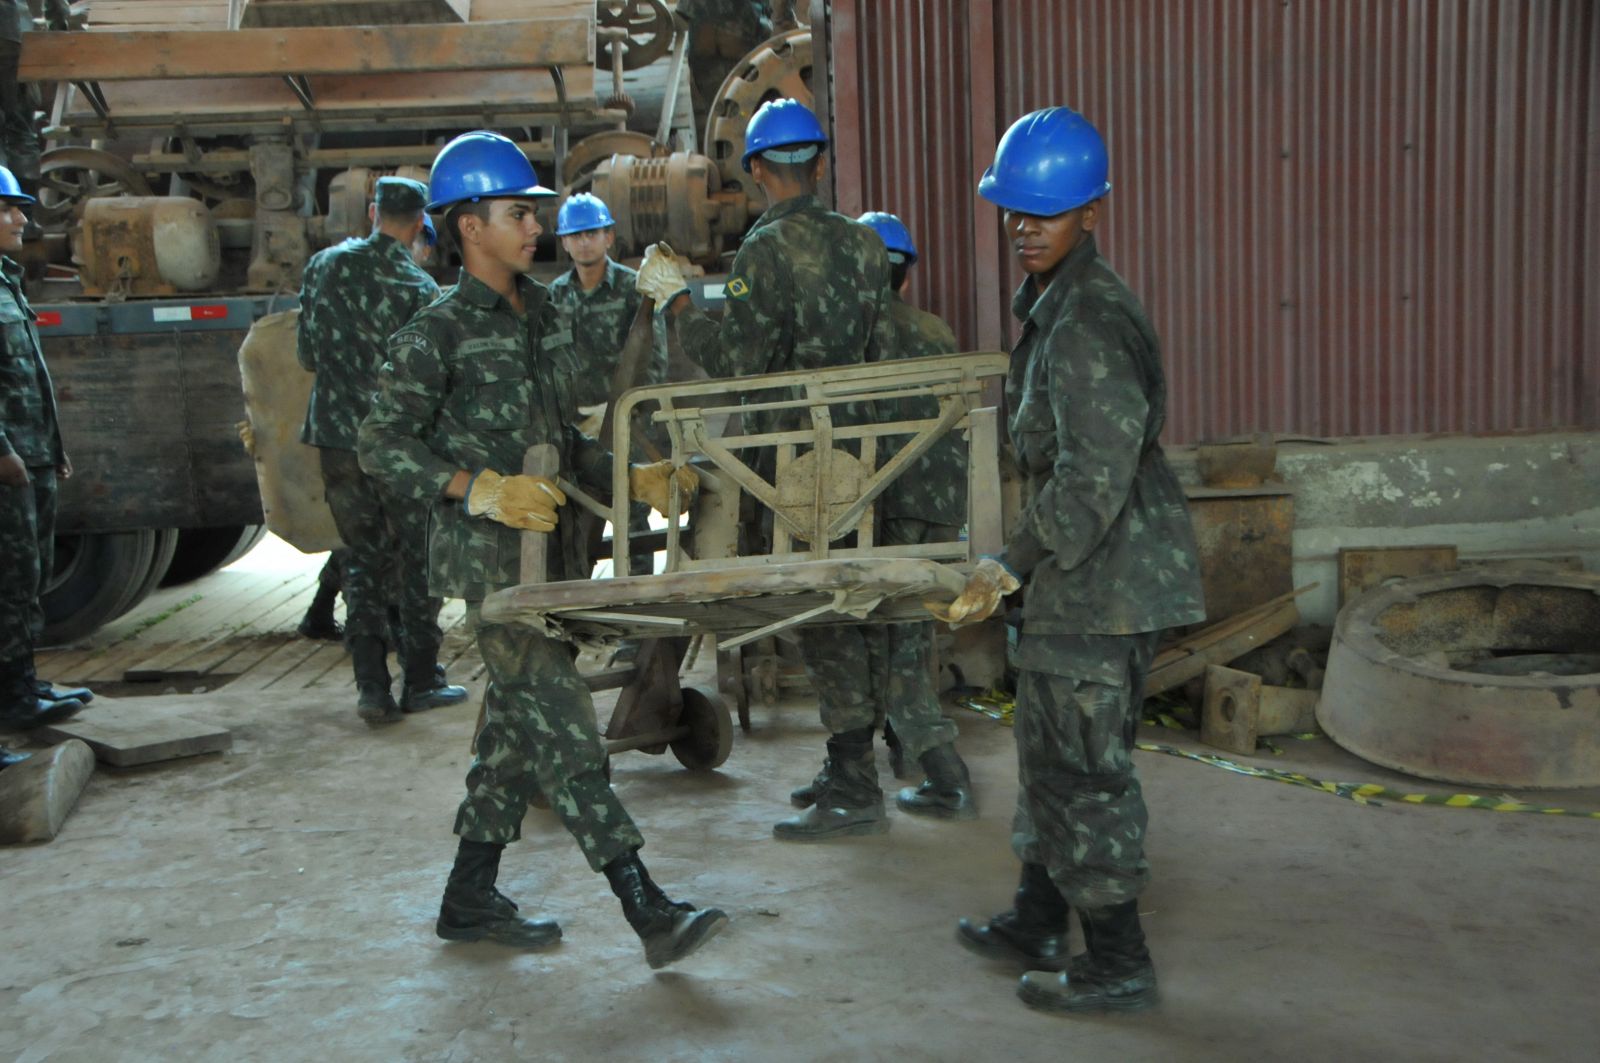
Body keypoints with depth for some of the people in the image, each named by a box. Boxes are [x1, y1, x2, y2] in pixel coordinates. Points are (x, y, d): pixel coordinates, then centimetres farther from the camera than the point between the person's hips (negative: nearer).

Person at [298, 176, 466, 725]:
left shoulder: (326, 264, 1)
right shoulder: (419, 288, -12)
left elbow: (307, 354, 8)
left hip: (337, 436, 4)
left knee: (361, 557, 11)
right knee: (417, 558, 9)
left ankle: (372, 687, 9)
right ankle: (420, 680, 15)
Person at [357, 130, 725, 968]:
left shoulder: (543, 317, 15)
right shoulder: (436, 334, -8)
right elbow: (382, 445, -9)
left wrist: (629, 477, 6)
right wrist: (478, 488, -21)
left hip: (547, 545, 8)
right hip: (485, 555, -8)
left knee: (518, 718, 13)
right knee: (562, 719, -11)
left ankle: (470, 897, 26)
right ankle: (648, 910, -10)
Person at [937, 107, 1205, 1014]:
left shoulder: (1086, 320, -20)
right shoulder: (1057, 301, 13)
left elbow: (1095, 475, -26)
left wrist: (1016, 564, -18)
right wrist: (1021, 563, 21)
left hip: (1105, 578, -11)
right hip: (1086, 573, 11)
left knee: (1082, 763, -1)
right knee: (1051, 747, 20)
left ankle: (1119, 964, 13)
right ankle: (1038, 922, 36)